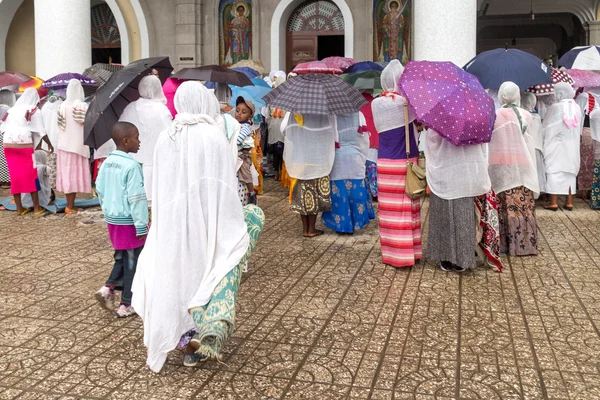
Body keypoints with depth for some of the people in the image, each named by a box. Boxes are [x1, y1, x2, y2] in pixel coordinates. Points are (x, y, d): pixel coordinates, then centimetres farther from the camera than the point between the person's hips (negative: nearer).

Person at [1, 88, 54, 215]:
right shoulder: (34, 111, 1)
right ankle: (36, 207, 6)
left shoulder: (12, 109, 16)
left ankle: (19, 208, 10)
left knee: (15, 175, 7)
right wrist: (49, 144, 12)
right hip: (24, 145, -5)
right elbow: (41, 131, 0)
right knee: (31, 175, 3)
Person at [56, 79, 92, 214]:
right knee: (75, 174, -1)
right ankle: (70, 207, 1)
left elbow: (61, 124, 4)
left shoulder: (63, 105, 5)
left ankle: (70, 205, 16)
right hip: (77, 144, -5)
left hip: (64, 144, 5)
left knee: (66, 173, 9)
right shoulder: (81, 105, -11)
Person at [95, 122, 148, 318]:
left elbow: (100, 190, 13)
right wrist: (141, 226, -15)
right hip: (129, 222, -7)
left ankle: (108, 287, 10)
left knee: (122, 258, 24)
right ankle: (126, 305, 13)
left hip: (112, 219, 7)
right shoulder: (132, 165, -20)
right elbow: (137, 198, -20)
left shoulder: (107, 163, 5)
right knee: (132, 263, 6)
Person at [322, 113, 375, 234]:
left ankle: (341, 224, 9)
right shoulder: (358, 115, -2)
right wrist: (362, 159, 12)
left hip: (336, 160, -1)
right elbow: (364, 140, 2)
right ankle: (357, 221, 18)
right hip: (354, 159, 1)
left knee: (339, 192, 4)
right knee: (356, 191, 10)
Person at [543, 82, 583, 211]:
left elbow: (547, 129, -9)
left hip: (556, 147, -5)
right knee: (570, 172, 10)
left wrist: (545, 142, 3)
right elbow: (580, 129, 11)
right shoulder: (577, 108, 3)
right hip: (573, 146, 5)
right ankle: (569, 202, 12)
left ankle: (553, 202, -2)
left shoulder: (554, 108, -14)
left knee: (554, 172, -1)